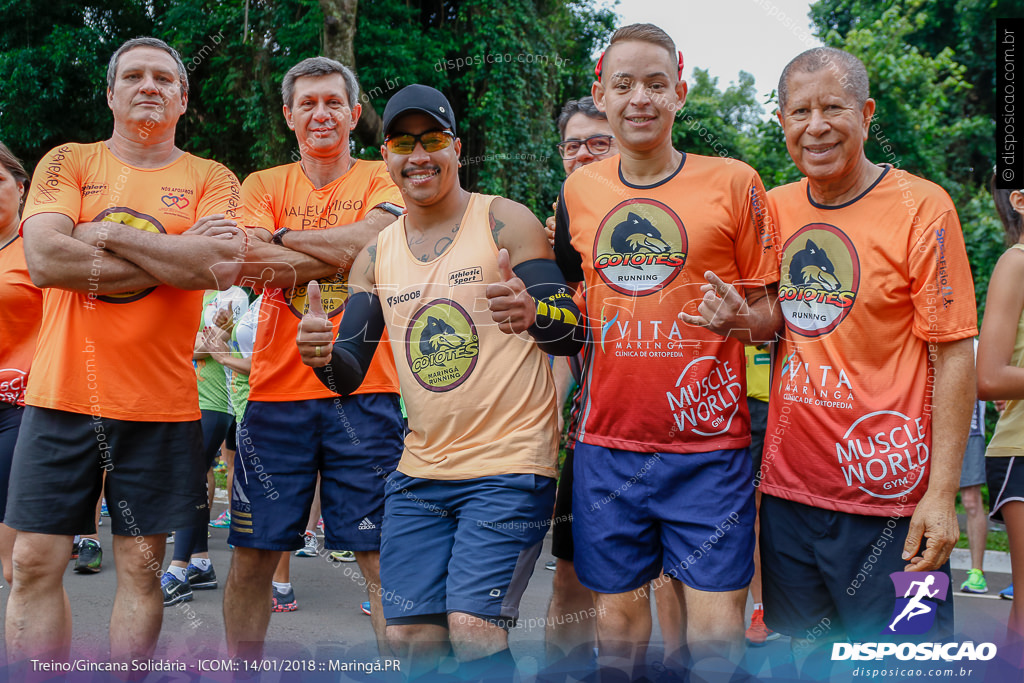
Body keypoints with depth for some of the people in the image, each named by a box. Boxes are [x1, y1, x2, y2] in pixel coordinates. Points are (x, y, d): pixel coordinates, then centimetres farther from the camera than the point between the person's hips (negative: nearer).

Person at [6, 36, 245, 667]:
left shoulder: (211, 180, 6)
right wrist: (174, 258, -11)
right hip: (61, 393, 1)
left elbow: (222, 267, -14)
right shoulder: (68, 163, 7)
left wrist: (107, 233, -11)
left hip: (159, 402, 0)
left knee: (141, 567, 6)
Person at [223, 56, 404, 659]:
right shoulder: (264, 185, 13)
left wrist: (282, 237, -7)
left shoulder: (382, 180, 8)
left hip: (364, 390, -2)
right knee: (253, 555, 8)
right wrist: (341, 252, -10)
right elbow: (246, 267, -5)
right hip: (277, 389, 2)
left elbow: (372, 241, -14)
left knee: (381, 556, -1)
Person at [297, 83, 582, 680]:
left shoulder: (505, 222, -4)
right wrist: (323, 355, -14)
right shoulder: (376, 256, 11)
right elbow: (350, 373, 10)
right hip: (421, 471, 5)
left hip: (509, 466, -5)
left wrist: (532, 313, -33)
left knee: (473, 629, -15)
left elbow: (572, 335, -10)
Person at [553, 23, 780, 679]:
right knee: (618, 625, 10)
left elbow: (770, 314, 4)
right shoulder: (578, 191, 8)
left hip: (708, 449, -2)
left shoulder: (733, 183, -1)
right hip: (607, 446, 3)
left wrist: (741, 318, -17)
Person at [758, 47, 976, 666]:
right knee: (807, 658, 15)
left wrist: (942, 493, -14)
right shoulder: (774, 209, 6)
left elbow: (954, 356, -10)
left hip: (889, 501, -5)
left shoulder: (922, 207, -8)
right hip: (787, 492, 5)